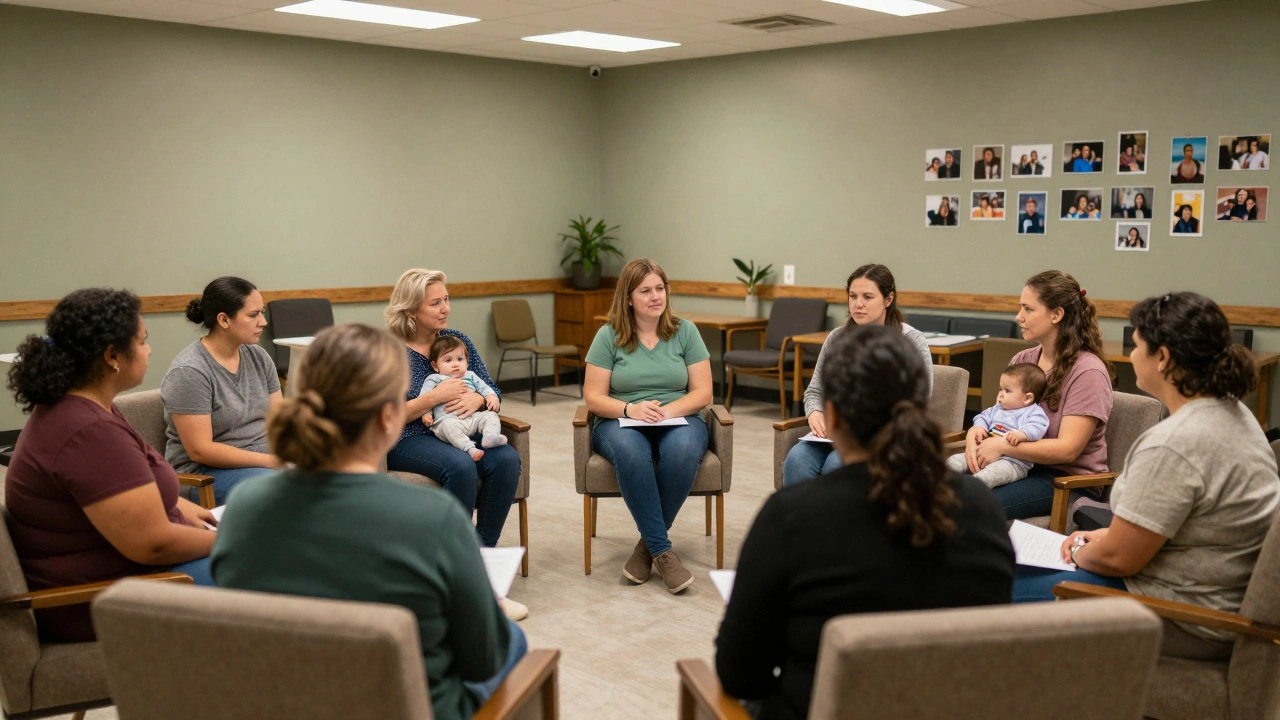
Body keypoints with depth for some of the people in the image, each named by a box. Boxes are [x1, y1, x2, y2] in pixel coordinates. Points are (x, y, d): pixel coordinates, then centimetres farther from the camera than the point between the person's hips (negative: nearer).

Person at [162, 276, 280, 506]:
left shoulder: (258, 357, 6)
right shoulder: (189, 371, -14)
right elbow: (200, 450, -17)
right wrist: (270, 461, -21)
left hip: (262, 460, 7)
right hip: (205, 473, -7)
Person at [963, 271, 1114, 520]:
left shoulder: (1087, 371, -13)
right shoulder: (1021, 361, 9)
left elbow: (1067, 450, -18)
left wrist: (1002, 446, -22)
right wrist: (975, 433, -10)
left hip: (1070, 479, -6)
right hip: (1023, 465, 6)